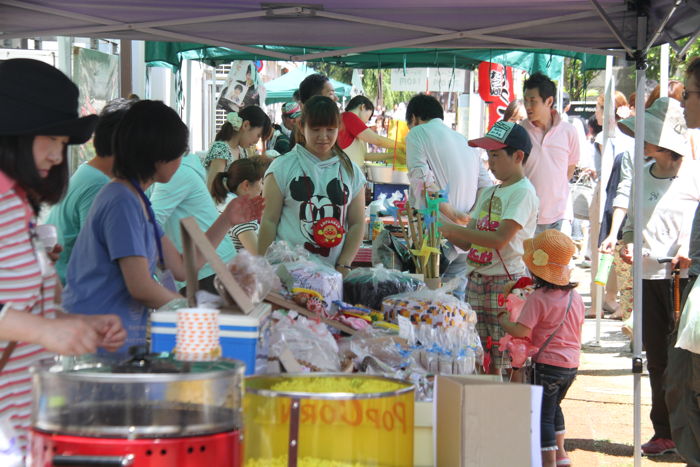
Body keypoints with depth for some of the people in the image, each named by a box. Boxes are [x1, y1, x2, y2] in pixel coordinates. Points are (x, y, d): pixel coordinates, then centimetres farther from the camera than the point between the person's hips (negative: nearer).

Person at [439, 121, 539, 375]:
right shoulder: (488, 193, 17)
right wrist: (443, 229, -3)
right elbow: (467, 243, 14)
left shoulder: (523, 192, -9)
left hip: (507, 282, -8)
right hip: (476, 279, 8)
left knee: (513, 362, -7)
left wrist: (454, 229, -17)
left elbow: (499, 239, -20)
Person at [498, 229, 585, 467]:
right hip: (572, 364, 7)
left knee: (544, 413, 1)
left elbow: (521, 331, -23)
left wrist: (503, 320, -5)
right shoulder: (575, 296, 4)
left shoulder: (538, 298, -17)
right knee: (553, 405, 27)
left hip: (548, 364, -7)